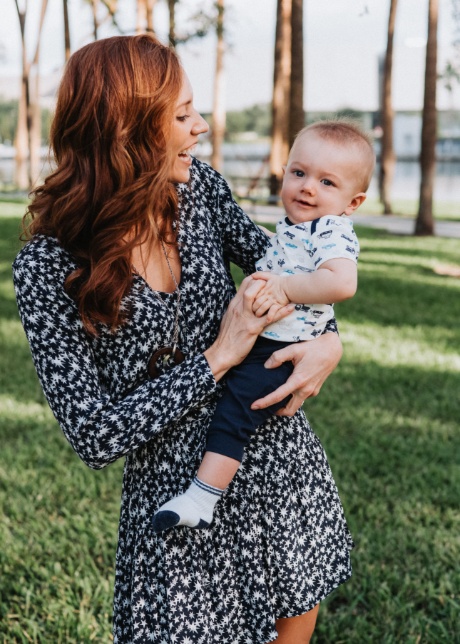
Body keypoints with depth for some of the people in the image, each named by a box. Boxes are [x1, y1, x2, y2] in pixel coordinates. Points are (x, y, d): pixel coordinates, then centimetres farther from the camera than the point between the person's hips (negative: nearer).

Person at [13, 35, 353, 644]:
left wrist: (330, 339, -10)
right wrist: (218, 359, -22)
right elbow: (94, 434, -22)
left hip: (281, 456, 5)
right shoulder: (49, 267, -21)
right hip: (178, 499, -5)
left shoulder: (197, 184, -7)